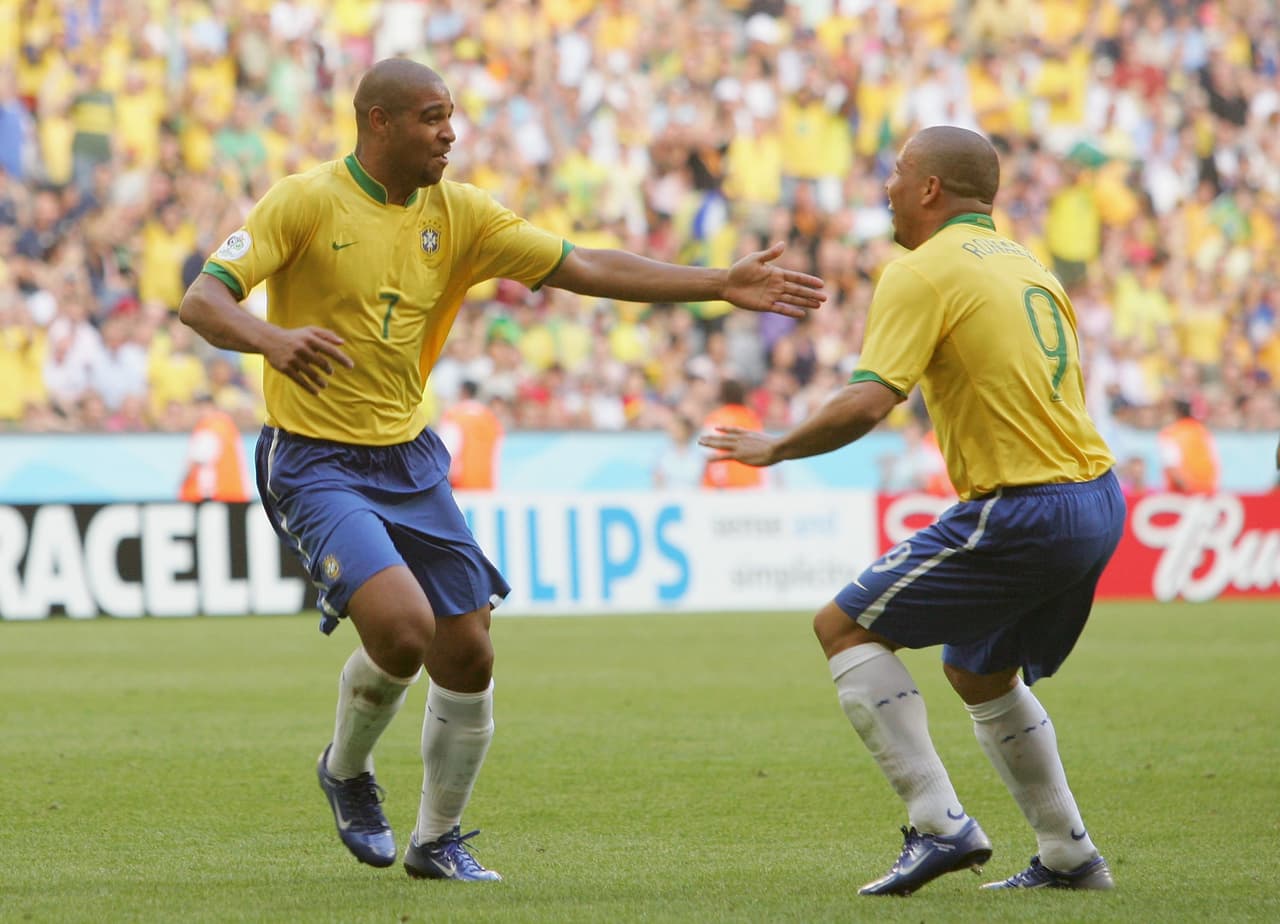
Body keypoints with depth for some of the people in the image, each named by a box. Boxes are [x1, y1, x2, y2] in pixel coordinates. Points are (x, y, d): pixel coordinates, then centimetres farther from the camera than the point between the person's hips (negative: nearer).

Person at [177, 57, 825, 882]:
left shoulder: (457, 212, 5)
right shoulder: (307, 202, -11)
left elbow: (582, 268, 5)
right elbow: (202, 300, -17)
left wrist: (722, 286, -1)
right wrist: (270, 338, -40)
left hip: (411, 460, 6)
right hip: (318, 463, -6)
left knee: (468, 656, 3)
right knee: (402, 625, -25)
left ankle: (438, 839, 25)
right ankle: (348, 770, 6)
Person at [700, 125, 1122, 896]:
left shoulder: (922, 274, -10)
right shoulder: (1026, 264, 16)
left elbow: (867, 404, -20)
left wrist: (777, 449, -7)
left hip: (1022, 512, -9)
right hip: (1098, 500, 9)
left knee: (845, 627, -1)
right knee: (980, 673, 26)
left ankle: (940, 823, -9)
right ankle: (1070, 857, 25)